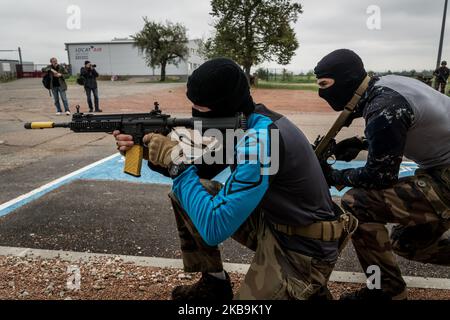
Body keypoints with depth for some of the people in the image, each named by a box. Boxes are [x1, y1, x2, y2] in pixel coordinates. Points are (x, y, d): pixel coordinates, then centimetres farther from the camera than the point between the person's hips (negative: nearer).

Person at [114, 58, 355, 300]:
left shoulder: (259, 140, -31)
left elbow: (213, 228, -32)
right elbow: (199, 167, 8)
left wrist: (176, 161, -24)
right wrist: (147, 151, -6)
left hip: (304, 249, -8)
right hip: (269, 221, 8)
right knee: (183, 193, 3)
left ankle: (308, 292, 12)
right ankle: (214, 282, 17)